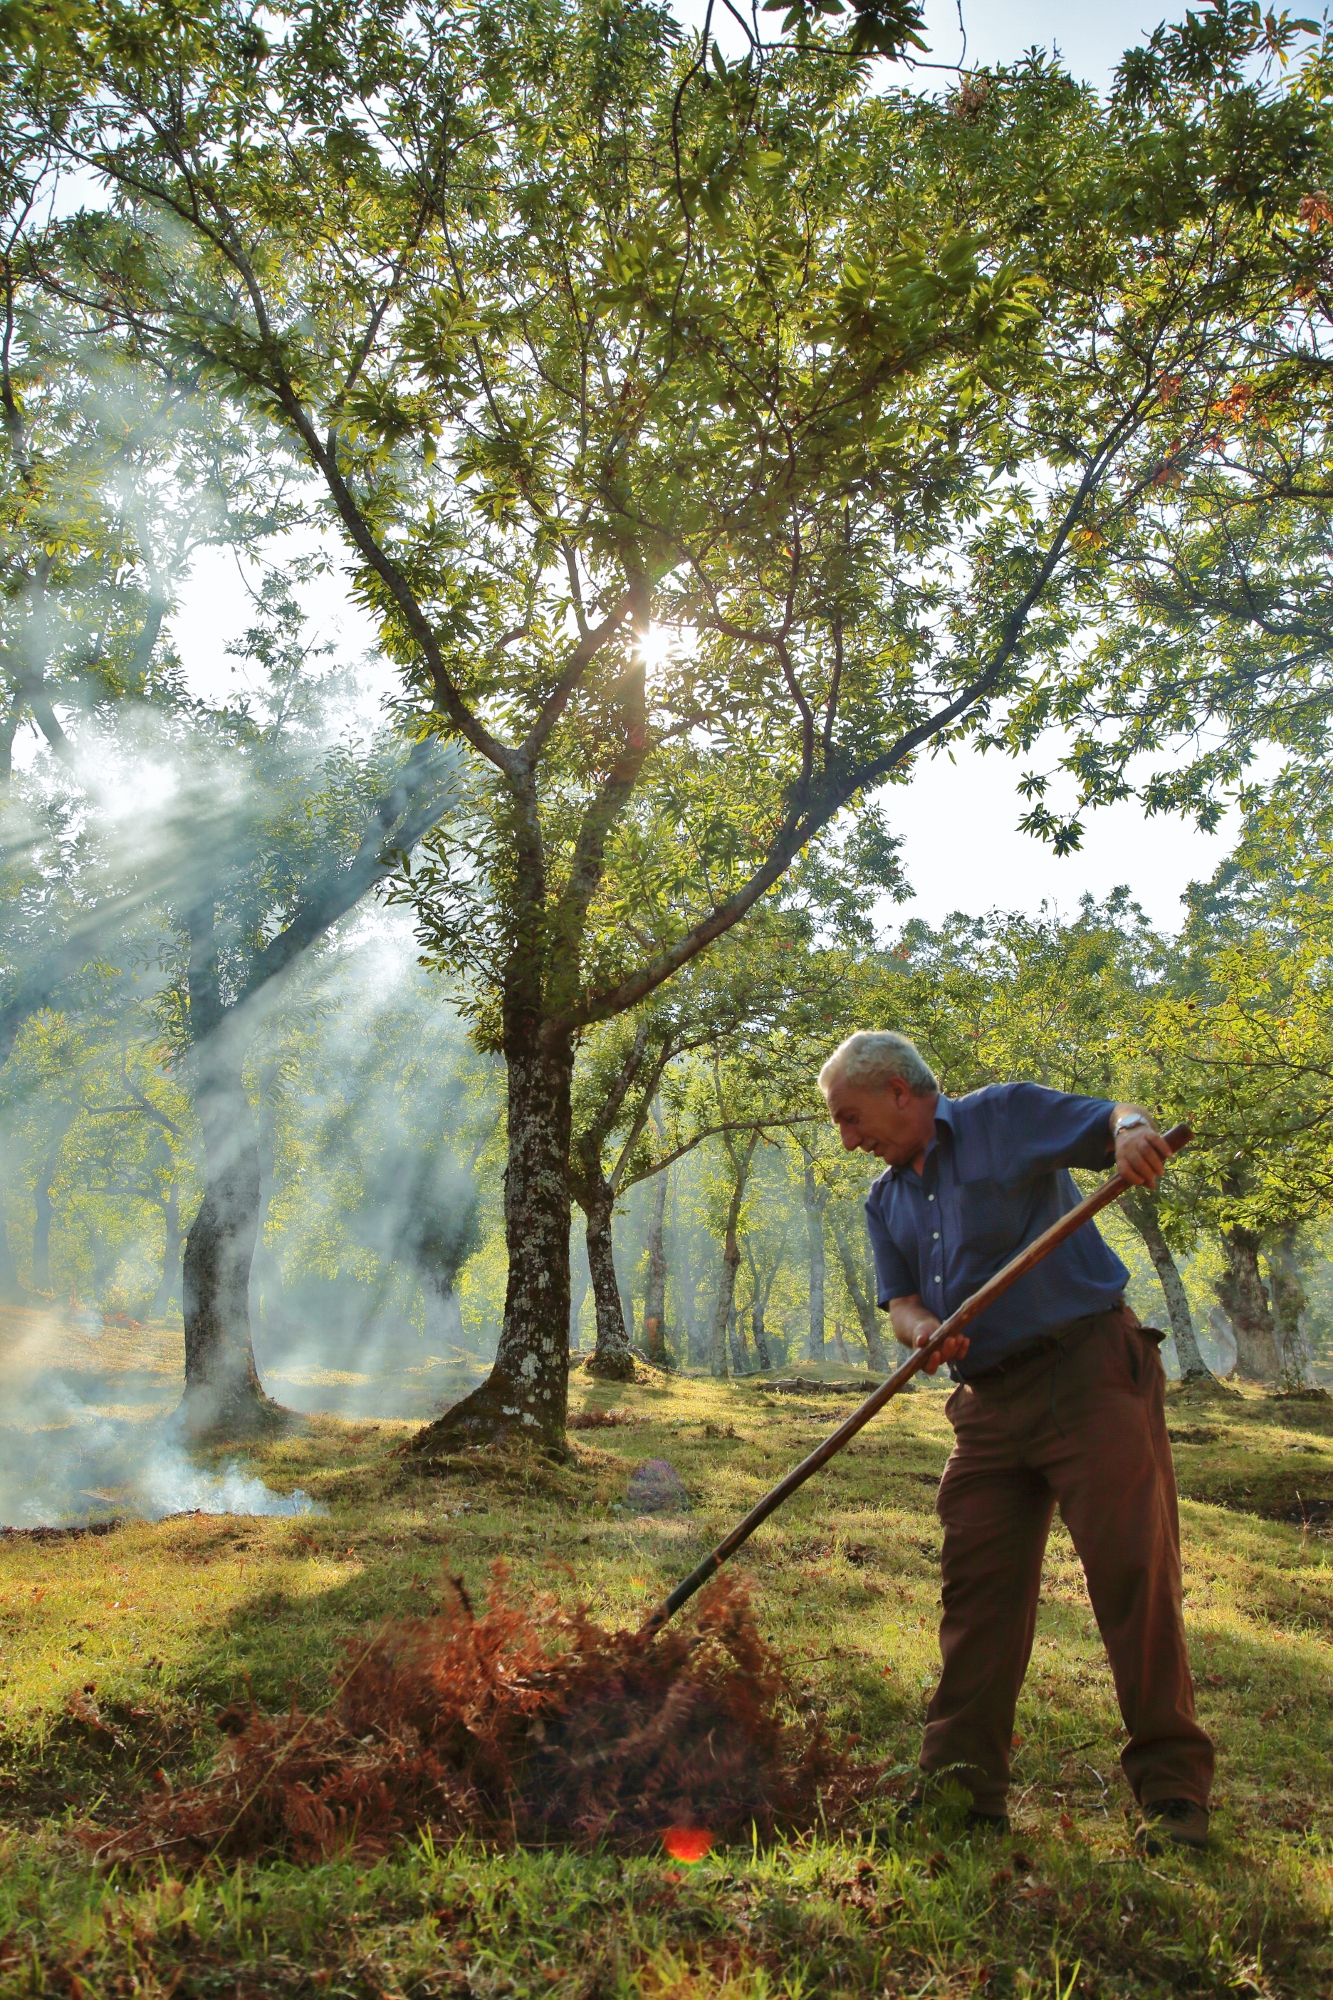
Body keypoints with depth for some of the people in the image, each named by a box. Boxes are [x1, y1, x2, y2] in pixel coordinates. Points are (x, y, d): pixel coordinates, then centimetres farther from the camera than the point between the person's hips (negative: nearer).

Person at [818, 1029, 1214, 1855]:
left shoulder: (1006, 1117, 0)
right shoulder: (887, 1201, 18)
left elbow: (1117, 1120, -8)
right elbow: (902, 1300, 11)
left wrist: (1133, 1130, -32)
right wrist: (923, 1329, -12)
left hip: (1089, 1369, -6)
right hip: (989, 1403, 6)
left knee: (1133, 1567, -9)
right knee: (977, 1584, 4)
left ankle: (1173, 1790, 0)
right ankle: (964, 1786, 10)